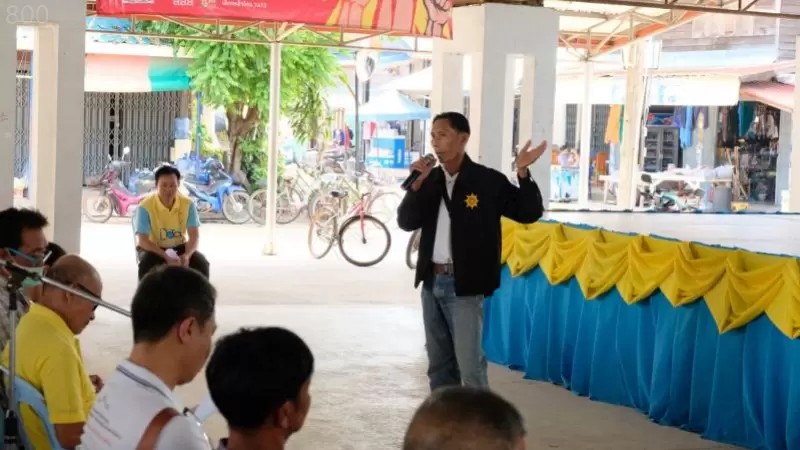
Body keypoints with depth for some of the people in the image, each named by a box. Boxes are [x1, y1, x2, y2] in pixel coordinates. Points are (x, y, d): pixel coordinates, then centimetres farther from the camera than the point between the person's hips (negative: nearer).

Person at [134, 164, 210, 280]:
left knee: (202, 263, -23)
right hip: (153, 247, -3)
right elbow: (142, 240, -25)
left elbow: (194, 236, -12)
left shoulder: (188, 204, -12)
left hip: (179, 246, 3)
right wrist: (166, 256, -38)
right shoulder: (145, 206, -22)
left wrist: (187, 255, -34)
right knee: (145, 264, -35)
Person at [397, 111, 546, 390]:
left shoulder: (488, 180, -7)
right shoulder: (430, 179, 7)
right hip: (432, 282, 6)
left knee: (469, 365, -4)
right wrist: (417, 185, -11)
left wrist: (523, 174, -20)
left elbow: (529, 213, -6)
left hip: (464, 285, -5)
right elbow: (406, 222, 3)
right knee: (439, 364, 14)